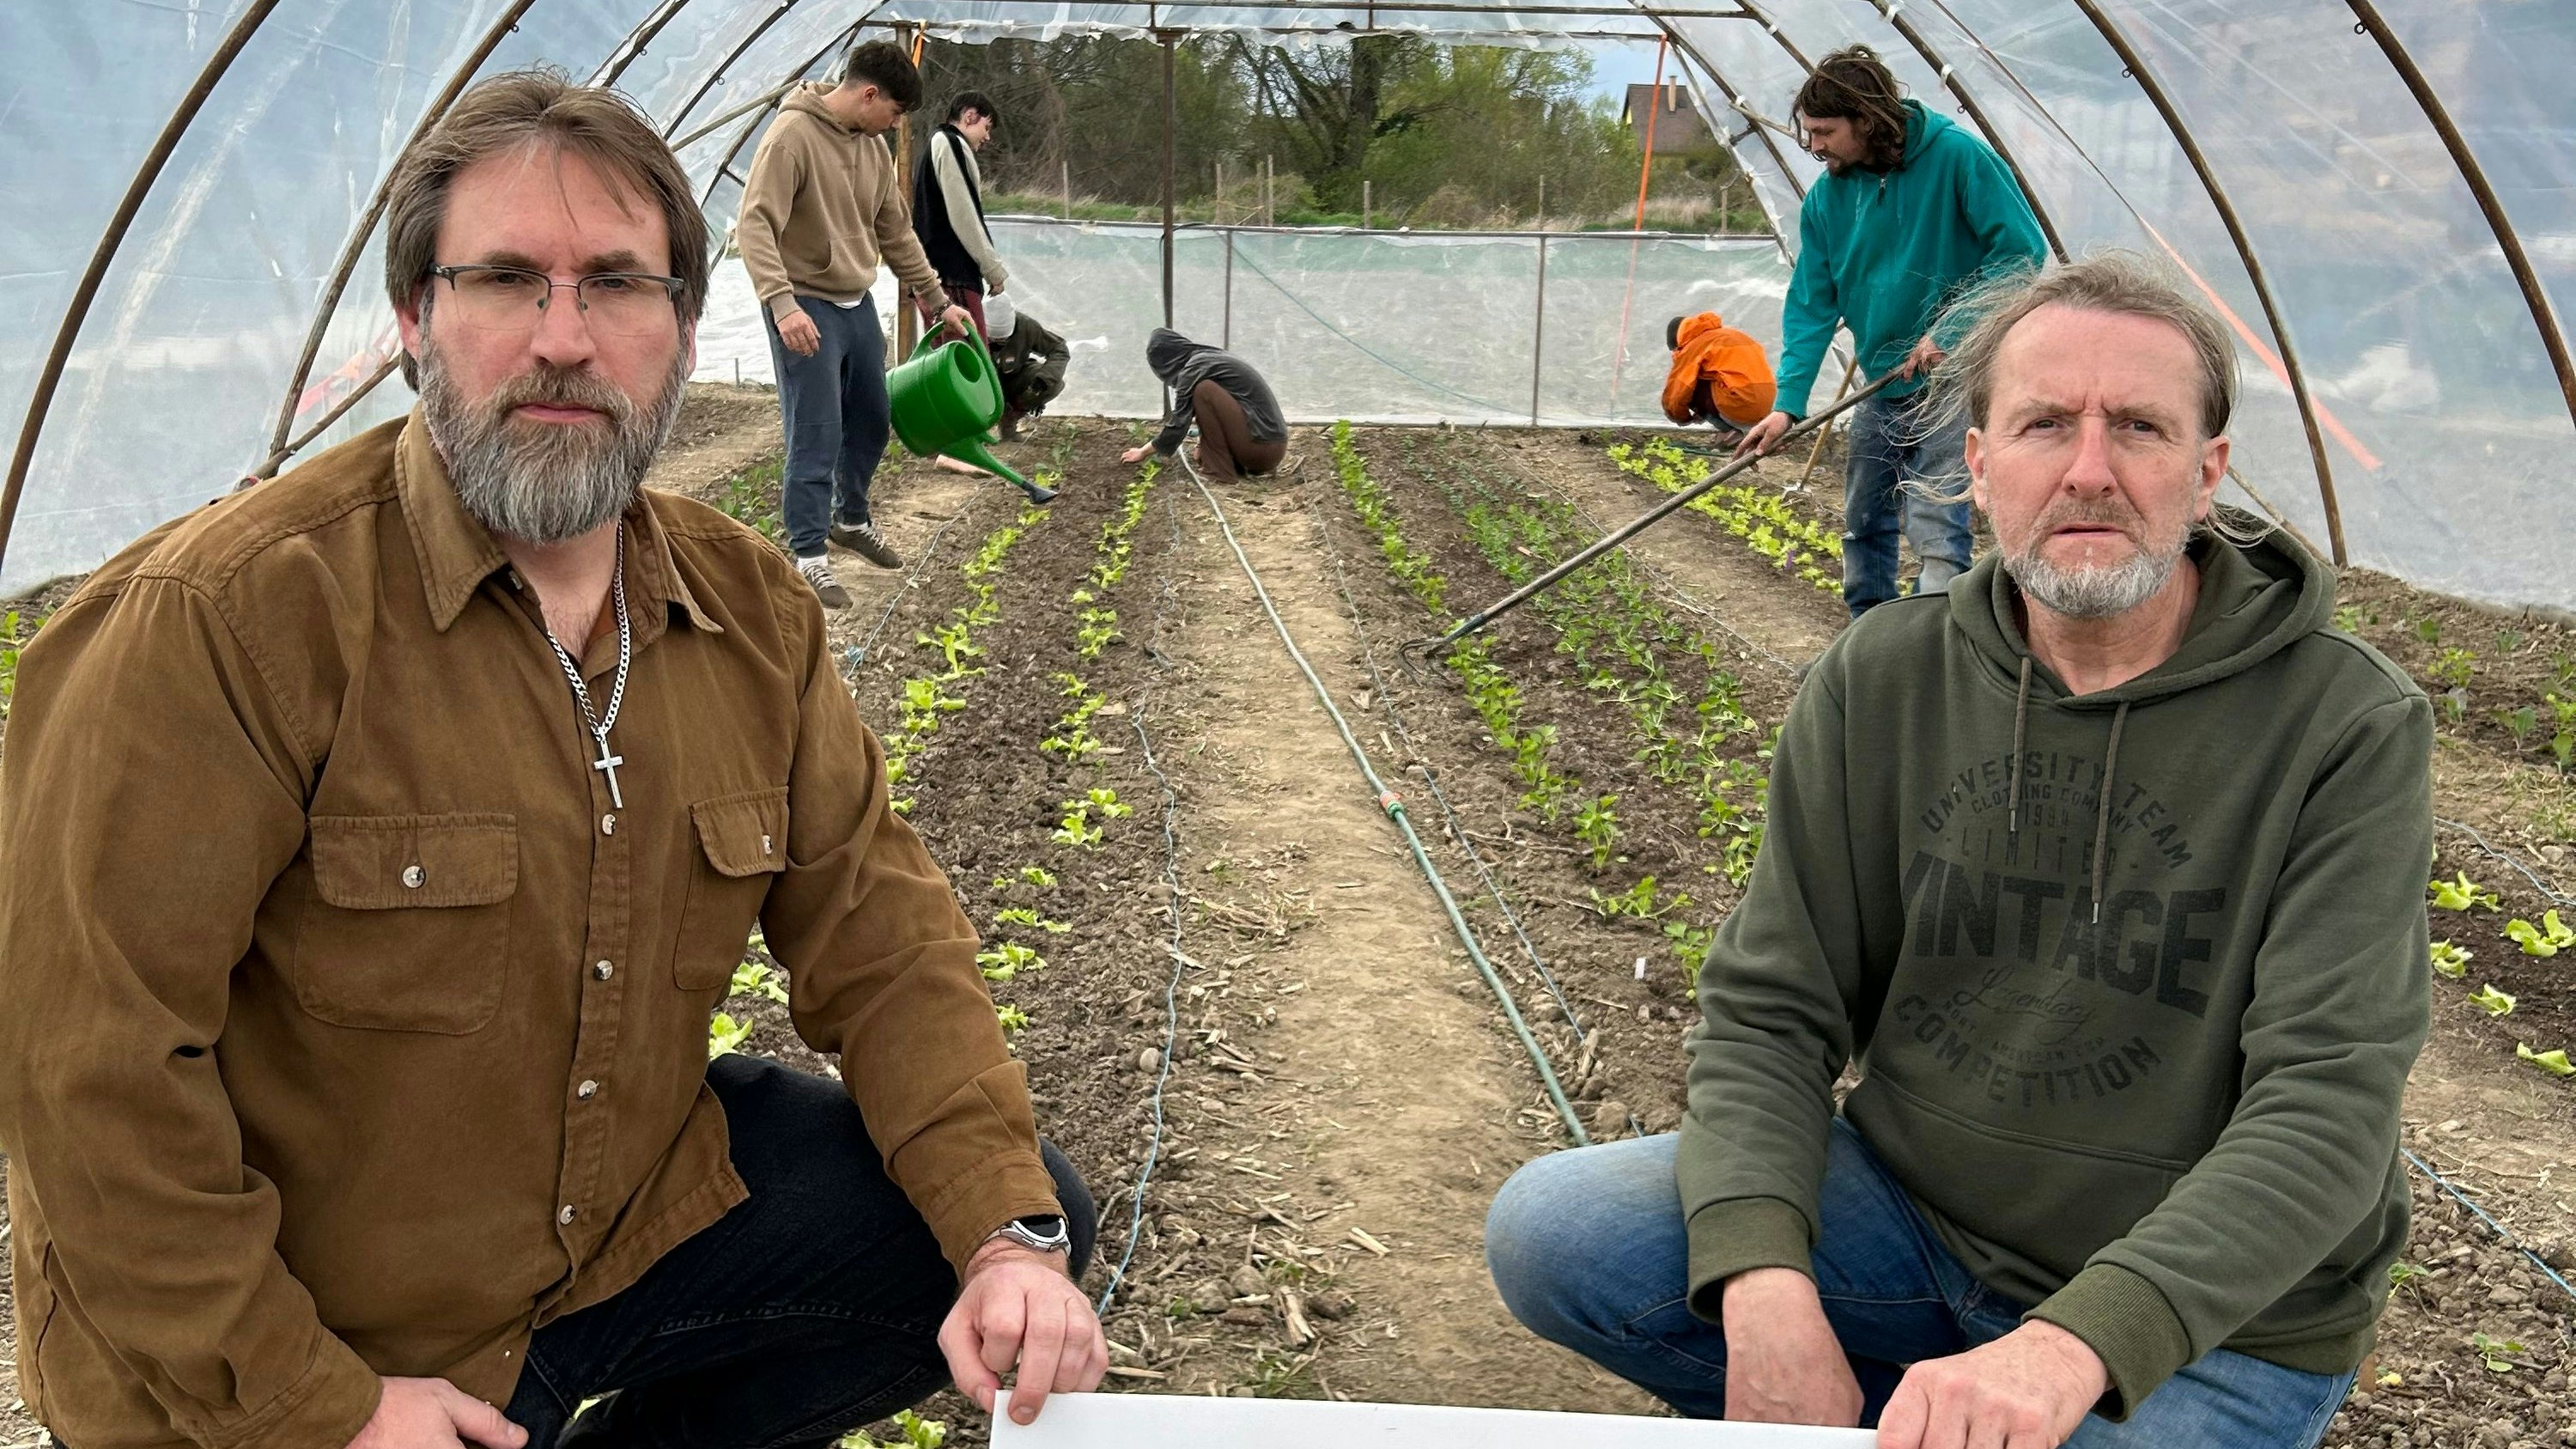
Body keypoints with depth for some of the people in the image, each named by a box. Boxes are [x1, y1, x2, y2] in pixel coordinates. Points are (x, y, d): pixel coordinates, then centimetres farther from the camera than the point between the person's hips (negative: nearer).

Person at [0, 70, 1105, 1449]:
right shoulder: (226, 615, -23)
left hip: (646, 1206, 6)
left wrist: (1009, 1234, -12)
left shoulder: (750, 609, -2)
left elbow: (873, 926, 0)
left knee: (1031, 1216, 2)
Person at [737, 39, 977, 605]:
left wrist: (938, 301, 19)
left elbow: (897, 234, 17)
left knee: (872, 424, 18)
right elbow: (755, 224, -24)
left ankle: (850, 519, 39)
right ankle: (808, 556, 4)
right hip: (806, 308, -8)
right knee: (816, 437, -6)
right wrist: (782, 302, -34)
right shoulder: (792, 135, -17)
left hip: (857, 304, 8)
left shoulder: (874, 148, 8)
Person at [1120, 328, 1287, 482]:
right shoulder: (1211, 358, 19)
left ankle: (1220, 471, -7)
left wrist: (1143, 451, 10)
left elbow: (1179, 423, -2)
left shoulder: (1194, 370, -8)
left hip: (1261, 448, -9)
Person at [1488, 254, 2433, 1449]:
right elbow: (1768, 1007, -4)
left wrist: (2071, 1346, -39)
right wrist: (1767, 1285, -23)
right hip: (1916, 1207, 4)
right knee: (1549, 1229, -15)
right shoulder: (1881, 680, -5)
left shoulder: (2347, 724, -16)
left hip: (2213, 1318, -4)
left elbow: (2326, 1104, -24)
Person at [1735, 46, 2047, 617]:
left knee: (1937, 534, -16)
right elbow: (1812, 307, -1)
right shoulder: (1827, 196, -1)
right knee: (1863, 527, 16)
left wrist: (1951, 333, -19)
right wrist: (1787, 402, -12)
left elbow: (2021, 250, -15)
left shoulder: (1957, 156, -16)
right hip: (1881, 388, 6)